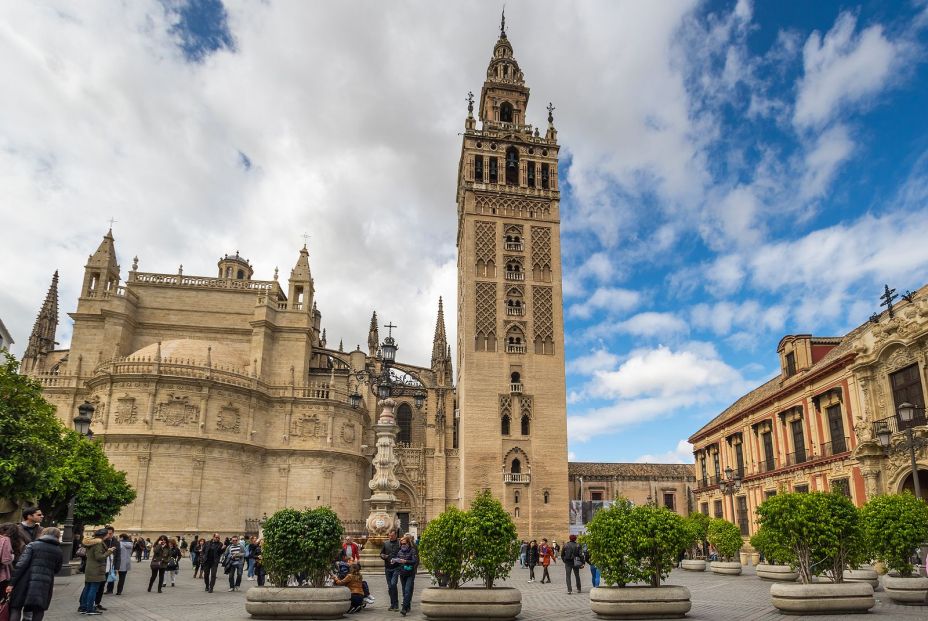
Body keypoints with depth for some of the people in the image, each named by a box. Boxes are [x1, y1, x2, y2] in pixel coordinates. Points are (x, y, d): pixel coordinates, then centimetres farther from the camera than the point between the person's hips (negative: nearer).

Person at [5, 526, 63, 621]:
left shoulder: (32, 545, 2)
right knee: (38, 611, 13)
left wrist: (11, 583, -5)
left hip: (26, 581, -2)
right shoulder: (59, 551, 11)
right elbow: (56, 570, 16)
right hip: (45, 584, 2)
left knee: (15, 608, 9)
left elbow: (21, 564, -7)